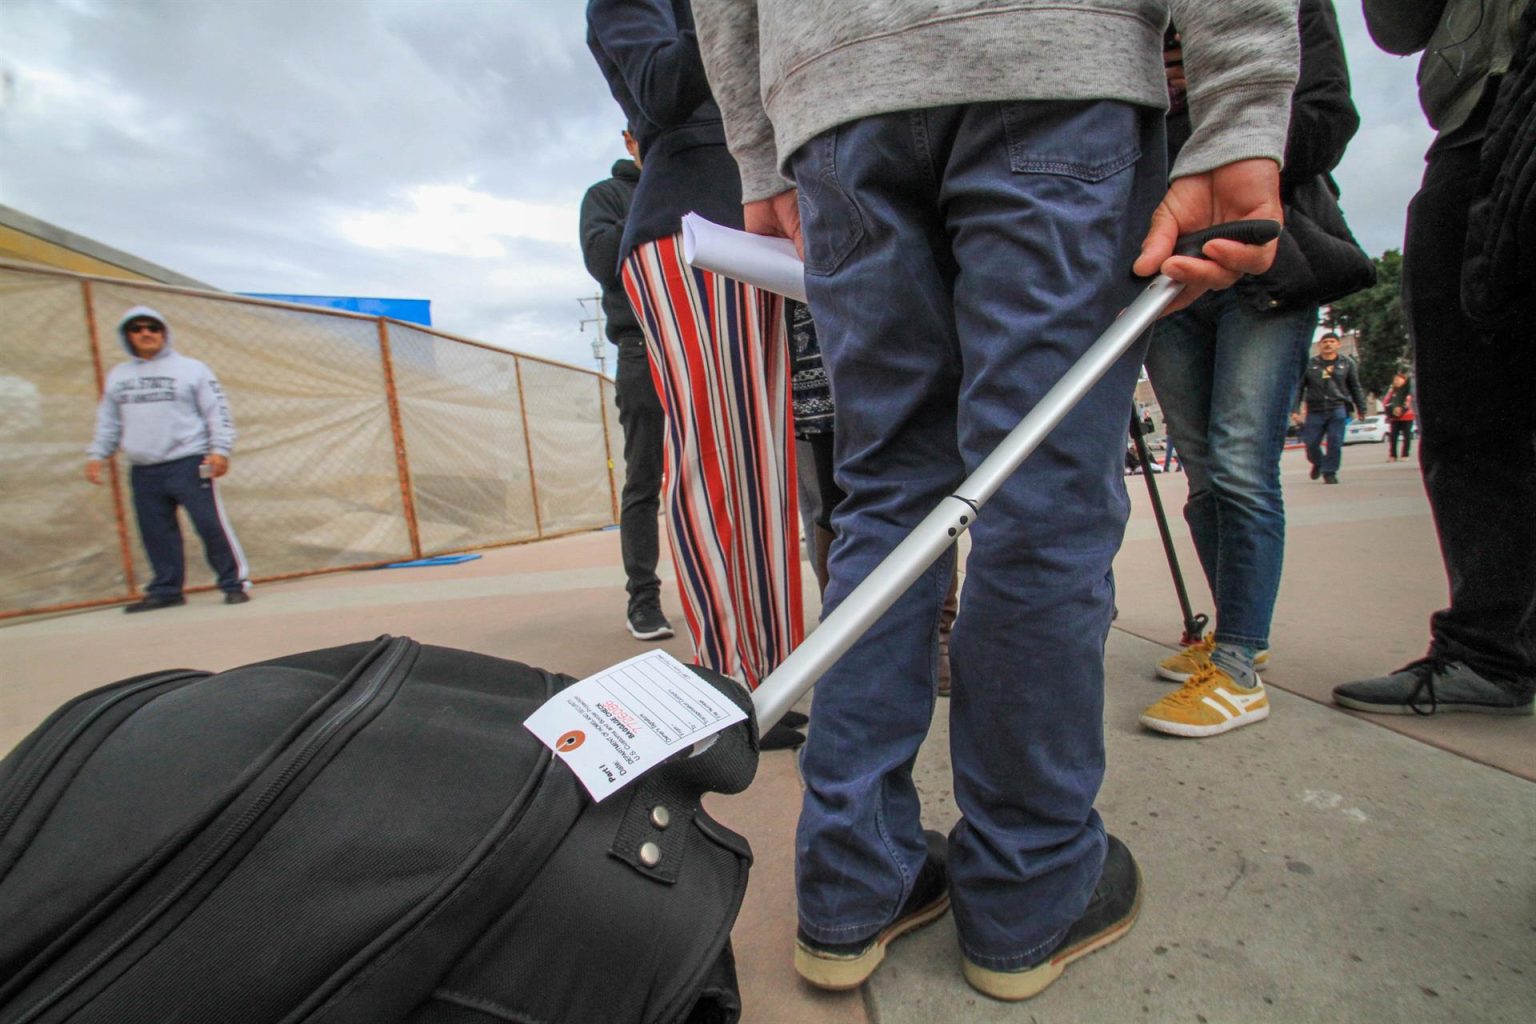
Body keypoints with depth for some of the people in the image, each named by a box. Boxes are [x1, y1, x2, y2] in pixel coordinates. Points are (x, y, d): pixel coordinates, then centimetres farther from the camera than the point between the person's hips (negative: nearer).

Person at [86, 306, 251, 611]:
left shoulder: (191, 369, 2)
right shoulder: (117, 376, 17)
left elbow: (218, 411, -4)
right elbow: (108, 422, 22)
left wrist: (220, 449, -14)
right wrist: (97, 454, 13)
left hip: (189, 464, -5)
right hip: (143, 471, 5)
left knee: (211, 525, -8)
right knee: (156, 533, 8)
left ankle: (235, 583, -2)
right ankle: (166, 590, 18)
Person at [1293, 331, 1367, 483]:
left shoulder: (1347, 363, 9)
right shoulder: (1310, 364, 5)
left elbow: (1355, 388, 13)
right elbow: (1299, 388, 4)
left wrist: (1361, 409, 11)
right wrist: (1295, 410, -3)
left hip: (1338, 410, 0)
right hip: (1315, 411, 0)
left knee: (1335, 443, -4)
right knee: (1311, 443, 2)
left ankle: (1330, 472, 8)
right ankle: (1318, 463, 32)